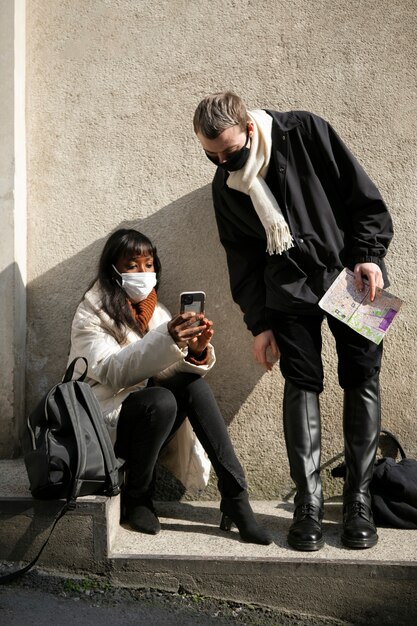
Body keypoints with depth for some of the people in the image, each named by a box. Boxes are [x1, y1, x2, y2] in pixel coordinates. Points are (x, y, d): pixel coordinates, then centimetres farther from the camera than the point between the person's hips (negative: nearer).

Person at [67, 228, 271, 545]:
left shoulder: (156, 312, 10)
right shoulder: (91, 314, -7)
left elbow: (169, 372, -2)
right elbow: (112, 373, -24)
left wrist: (196, 352, -24)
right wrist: (166, 340, -37)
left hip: (147, 415, 5)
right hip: (104, 422, -5)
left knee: (194, 384, -22)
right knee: (161, 400, -33)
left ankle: (235, 496, -24)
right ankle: (137, 501, -13)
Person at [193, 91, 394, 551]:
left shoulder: (305, 132, -12)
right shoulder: (224, 186, 0)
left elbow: (365, 197, -7)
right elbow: (243, 258, 6)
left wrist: (368, 255, -16)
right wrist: (259, 323, 2)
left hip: (352, 275, -2)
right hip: (290, 291, 2)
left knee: (361, 382, -2)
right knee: (302, 385, -5)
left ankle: (358, 500, 7)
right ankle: (308, 503, -1)